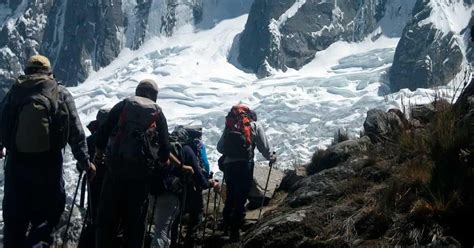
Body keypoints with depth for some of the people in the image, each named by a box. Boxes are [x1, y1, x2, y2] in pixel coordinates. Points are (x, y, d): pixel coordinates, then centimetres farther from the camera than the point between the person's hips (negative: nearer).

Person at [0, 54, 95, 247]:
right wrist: (84, 161, 5)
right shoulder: (61, 94, 2)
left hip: (17, 163, 2)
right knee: (46, 216, 8)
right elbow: (76, 132, -1)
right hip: (49, 165, -1)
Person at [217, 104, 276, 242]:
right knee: (241, 198, 2)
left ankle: (227, 225, 28)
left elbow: (219, 147, 13)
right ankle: (235, 231, 1)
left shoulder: (229, 124, 14)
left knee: (230, 196, 20)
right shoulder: (255, 125, 7)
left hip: (228, 164, 3)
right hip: (245, 164, -3)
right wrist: (271, 158, 26)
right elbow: (264, 147, 7)